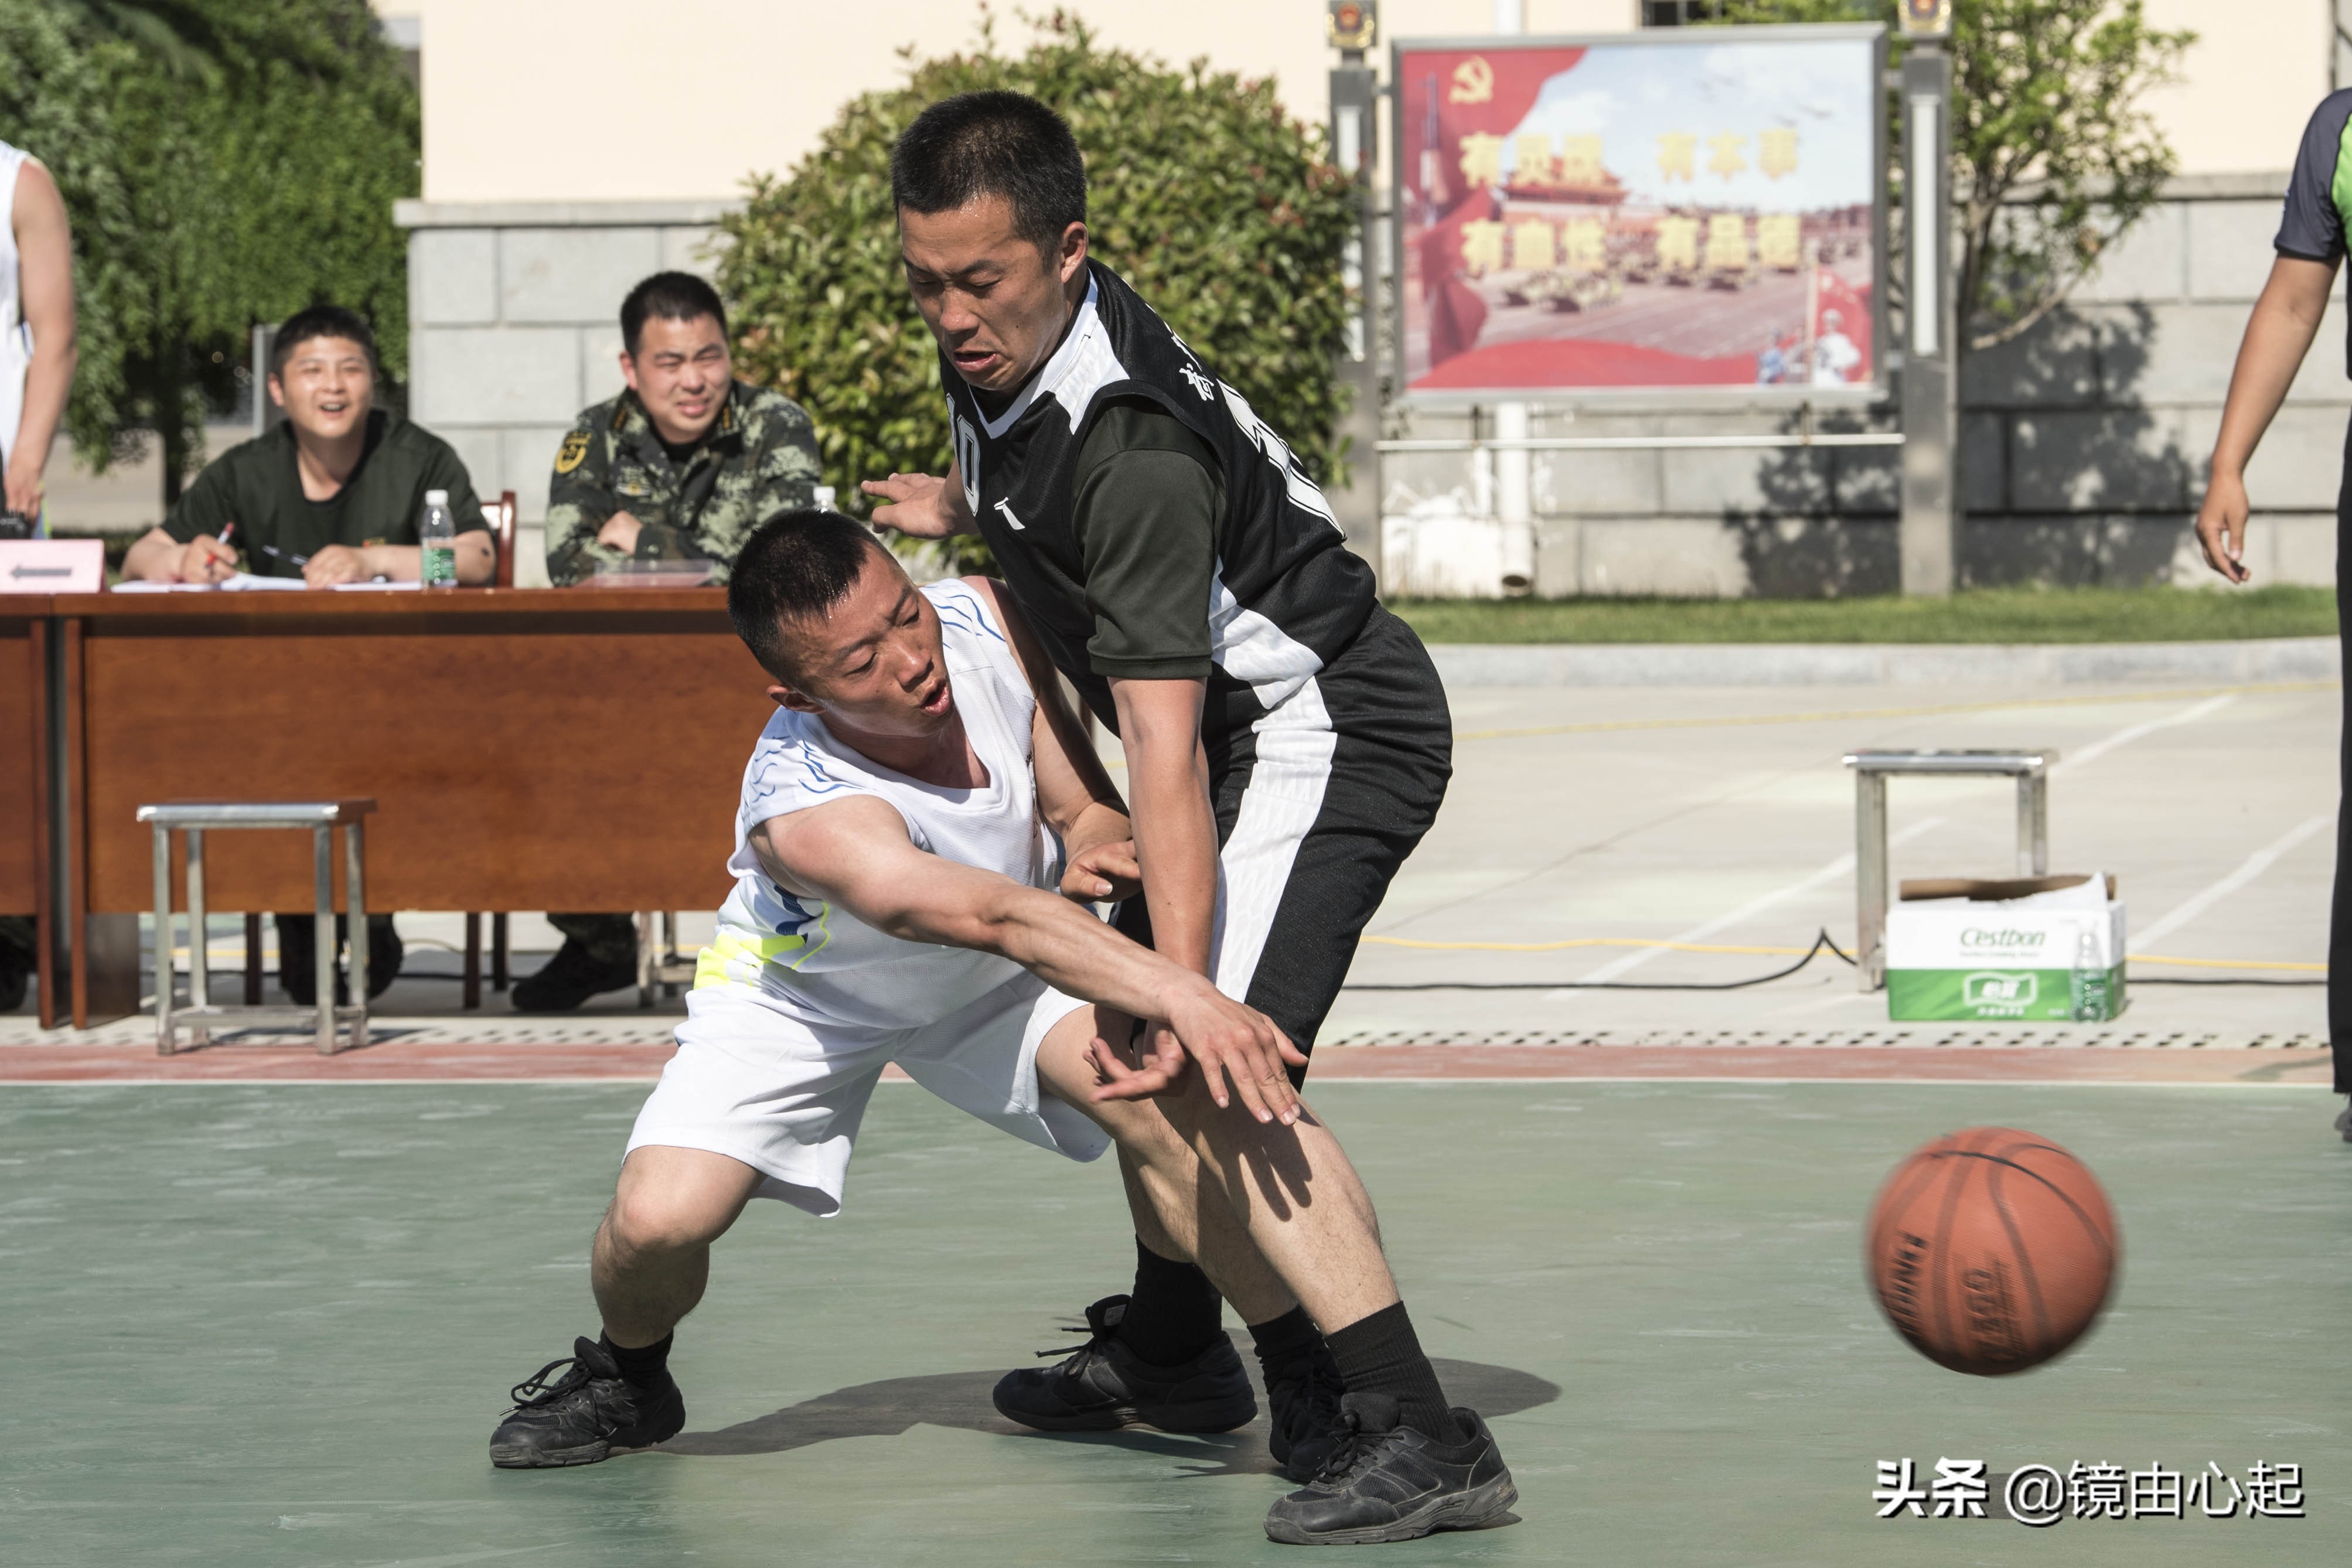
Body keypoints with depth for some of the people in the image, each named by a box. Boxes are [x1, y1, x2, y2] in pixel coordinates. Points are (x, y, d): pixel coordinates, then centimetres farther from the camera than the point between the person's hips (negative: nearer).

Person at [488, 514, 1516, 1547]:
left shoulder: (983, 621, -27)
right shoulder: (804, 812, -42)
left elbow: (1088, 811, -14)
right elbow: (996, 918, -56)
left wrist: (1093, 851, -37)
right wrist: (1179, 994, -67)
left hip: (1001, 991, 2)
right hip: (808, 995, -2)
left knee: (1171, 1081, -28)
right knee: (657, 1219, -24)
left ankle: (1416, 1425, -31)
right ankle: (625, 1375, 15)